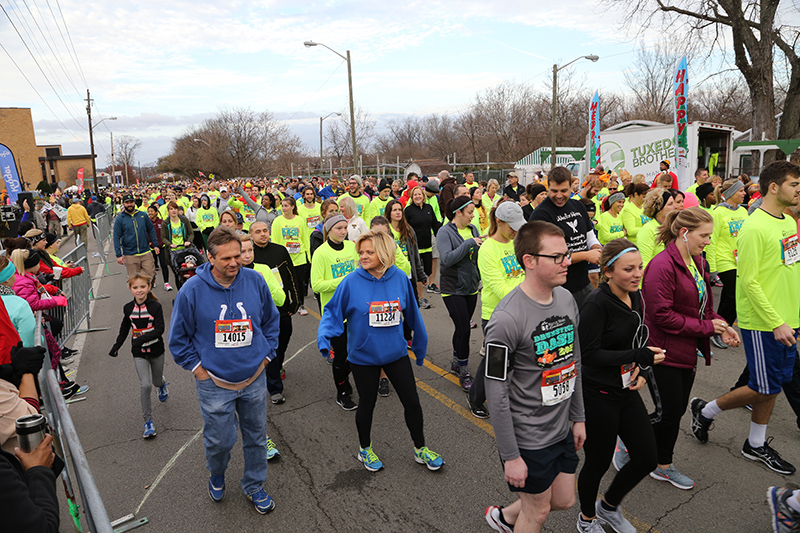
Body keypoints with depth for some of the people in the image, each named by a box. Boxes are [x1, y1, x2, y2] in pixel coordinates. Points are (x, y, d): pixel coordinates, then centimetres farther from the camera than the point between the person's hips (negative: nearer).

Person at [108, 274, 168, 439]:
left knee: (156, 381, 17)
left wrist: (142, 338, -31)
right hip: (139, 353, 1)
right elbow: (124, 329, 14)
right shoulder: (128, 308, -2)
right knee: (145, 385, -11)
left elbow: (159, 329, -19)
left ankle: (162, 384, 57)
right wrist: (116, 346, 15)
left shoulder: (155, 306, -13)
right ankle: (148, 421, 2)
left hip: (156, 350, -1)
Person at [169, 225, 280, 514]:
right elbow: (178, 336, -1)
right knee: (220, 440, 11)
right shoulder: (192, 290, -14)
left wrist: (266, 355, 5)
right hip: (214, 383, -2)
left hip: (255, 378, 2)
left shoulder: (255, 281, -8)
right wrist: (196, 367, -4)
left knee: (256, 436, 16)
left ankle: (254, 486, 40)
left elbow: (271, 320, 8)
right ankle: (217, 475, 46)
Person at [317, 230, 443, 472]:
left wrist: (420, 345, 14)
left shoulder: (399, 278, -8)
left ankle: (420, 449, 35)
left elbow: (412, 314, 5)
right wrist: (324, 336, -26)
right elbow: (333, 312, -8)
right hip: (363, 355, -2)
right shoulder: (351, 282, -16)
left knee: (412, 402, 11)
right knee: (367, 404, 16)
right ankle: (365, 449, 42)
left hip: (396, 352, 2)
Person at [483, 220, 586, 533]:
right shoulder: (507, 319, -27)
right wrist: (511, 456, -17)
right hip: (527, 439, -7)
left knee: (564, 501, 22)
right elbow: (496, 394, -22)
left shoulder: (566, 299, -3)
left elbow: (574, 363, 9)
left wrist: (578, 417, 13)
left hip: (562, 430, 7)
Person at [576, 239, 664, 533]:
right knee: (598, 463, 10)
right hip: (598, 396, -7)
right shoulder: (596, 303, -23)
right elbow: (588, 354, -23)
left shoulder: (635, 297, 2)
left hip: (627, 391, 8)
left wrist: (640, 368, -2)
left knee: (647, 459, 14)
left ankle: (608, 506, 41)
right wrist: (638, 357, -24)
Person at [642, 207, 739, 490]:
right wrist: (706, 327, -19)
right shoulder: (662, 265, -20)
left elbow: (703, 305, 17)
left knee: (676, 410, 15)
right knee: (668, 413, -1)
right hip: (663, 351, -9)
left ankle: (663, 465, 31)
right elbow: (661, 315, -24)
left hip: (687, 351, 9)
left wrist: (721, 326, -1)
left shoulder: (698, 262, 9)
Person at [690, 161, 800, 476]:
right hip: (762, 323, -8)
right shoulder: (754, 228, -19)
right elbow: (748, 282, -21)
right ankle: (705, 411, 21)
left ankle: (756, 445, 30)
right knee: (764, 388, 0)